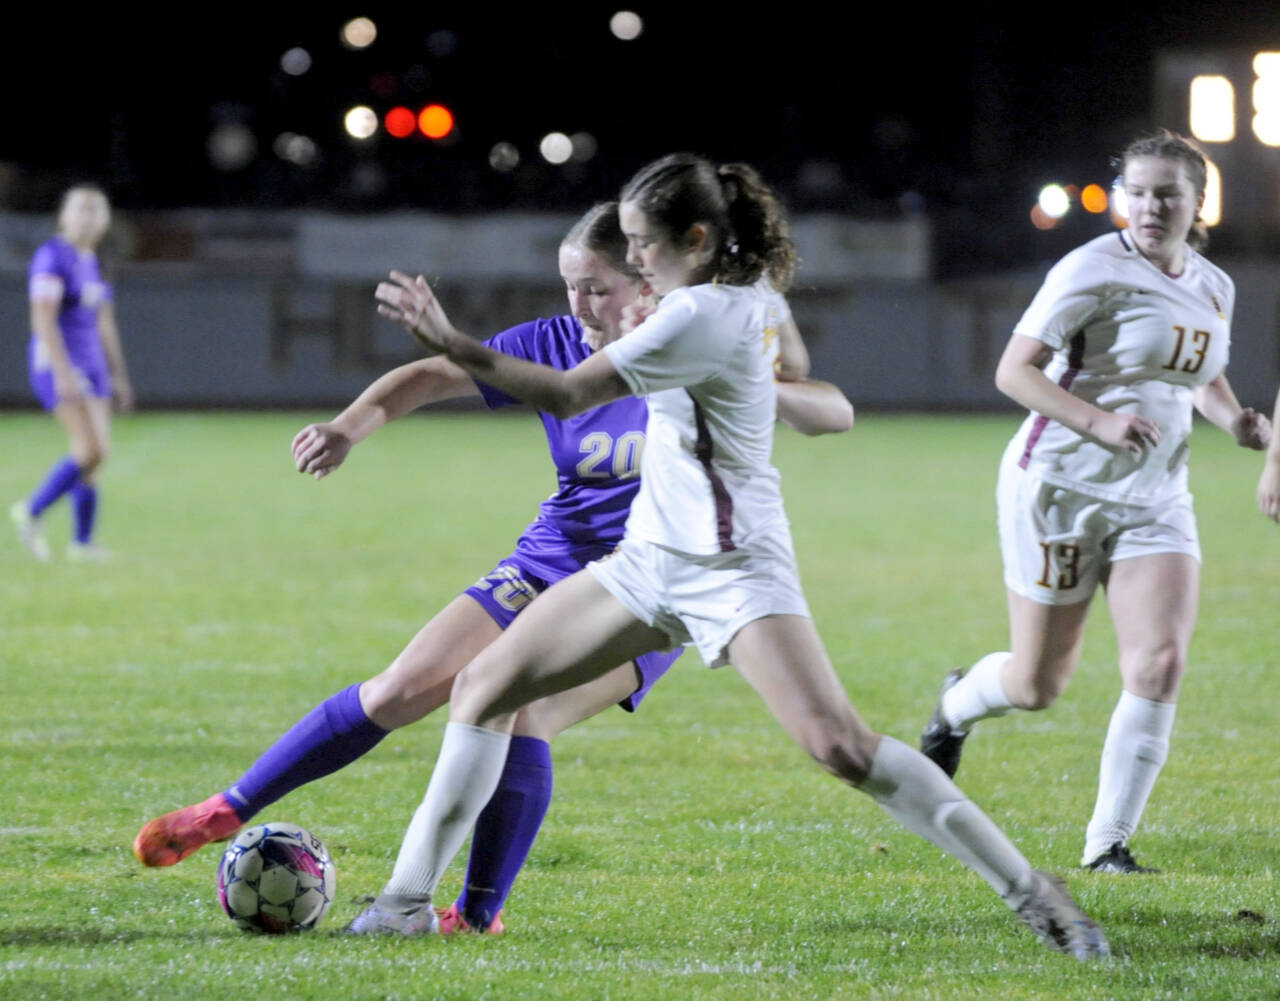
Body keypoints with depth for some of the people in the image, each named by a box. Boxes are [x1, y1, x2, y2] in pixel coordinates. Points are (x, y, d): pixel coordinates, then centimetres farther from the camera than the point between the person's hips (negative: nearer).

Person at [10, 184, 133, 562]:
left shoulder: (89, 262, 14)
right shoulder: (52, 256, -13)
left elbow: (103, 323, 19)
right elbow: (42, 319, -21)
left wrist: (119, 376, 18)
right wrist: (64, 373, -27)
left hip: (89, 364, 9)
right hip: (56, 362, -9)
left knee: (96, 453, 4)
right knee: (92, 450, -16)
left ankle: (81, 541, 10)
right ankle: (31, 511, -3)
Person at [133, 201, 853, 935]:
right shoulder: (556, 345, -3)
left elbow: (834, 414, -15)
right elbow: (431, 377, -5)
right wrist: (348, 429, -22)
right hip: (545, 569, 4)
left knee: (521, 711, -26)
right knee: (406, 688, -4)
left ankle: (479, 916, -16)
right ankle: (228, 812, 8)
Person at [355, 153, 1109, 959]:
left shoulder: (699, 317, -21)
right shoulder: (757, 299, 5)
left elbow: (566, 395, -25)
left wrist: (449, 342, -28)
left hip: (732, 569, -10)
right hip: (650, 559, 10)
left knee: (839, 744, -20)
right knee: (485, 687, 4)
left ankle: (1031, 891, -12)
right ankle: (410, 898, 9)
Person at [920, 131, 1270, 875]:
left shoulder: (1215, 289, 7)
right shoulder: (1096, 270, -13)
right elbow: (1014, 372, -16)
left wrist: (1235, 419, 3)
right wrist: (1100, 422, -29)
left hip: (1155, 498, 5)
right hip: (1062, 485, -5)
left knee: (1161, 666, -16)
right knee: (1038, 686, 5)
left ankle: (1108, 845, -5)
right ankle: (957, 704, 42)